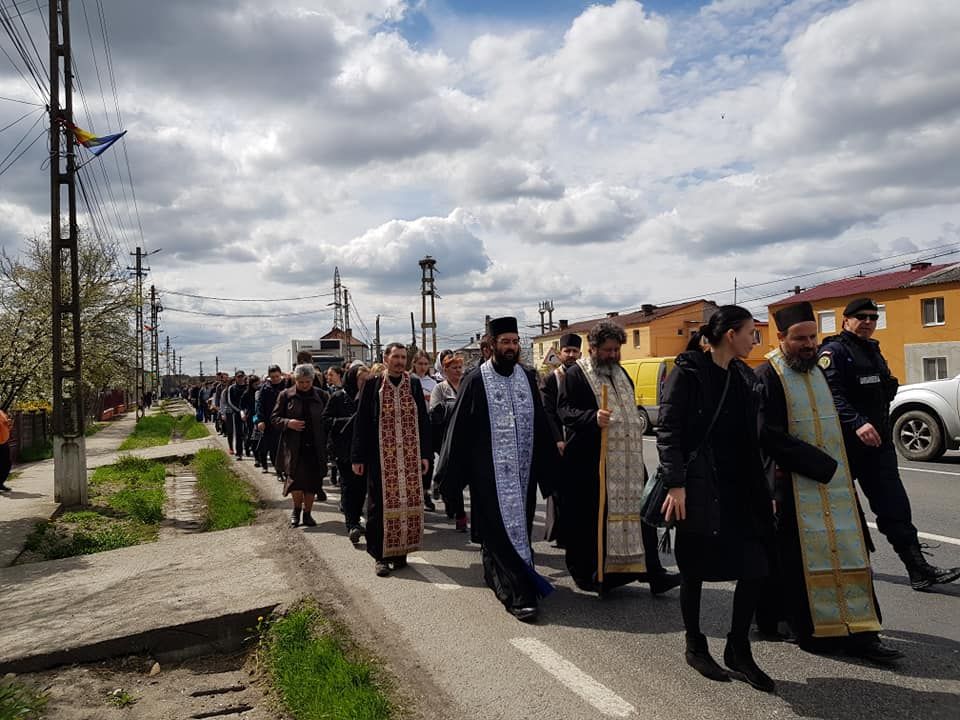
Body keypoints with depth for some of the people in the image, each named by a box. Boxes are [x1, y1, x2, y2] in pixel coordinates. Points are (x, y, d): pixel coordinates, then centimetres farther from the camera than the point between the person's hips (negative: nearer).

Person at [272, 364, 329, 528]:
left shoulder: (321, 396, 5)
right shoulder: (286, 395, 2)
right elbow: (274, 418, 5)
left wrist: (326, 443, -3)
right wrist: (288, 423, -15)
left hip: (315, 446, 2)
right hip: (294, 446, -1)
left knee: (312, 481, 5)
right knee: (296, 478, -9)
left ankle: (307, 513, 22)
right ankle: (296, 509, 17)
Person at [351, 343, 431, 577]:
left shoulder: (414, 384, 6)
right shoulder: (373, 384, 0)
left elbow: (423, 420, 7)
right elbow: (361, 421, 0)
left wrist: (425, 454, 1)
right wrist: (358, 457, -3)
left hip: (410, 455, 2)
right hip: (381, 455, -2)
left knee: (407, 501, 4)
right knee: (381, 503, 1)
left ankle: (400, 551, 17)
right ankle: (381, 555, 12)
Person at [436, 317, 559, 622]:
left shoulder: (528, 377, 8)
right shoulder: (476, 381, -6)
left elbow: (541, 425, 13)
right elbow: (459, 430, -6)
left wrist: (549, 468, 13)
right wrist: (450, 476, -7)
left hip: (523, 470, 5)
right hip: (491, 472, -5)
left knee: (519, 527, 13)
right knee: (501, 531, -5)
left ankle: (497, 578, 32)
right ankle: (519, 595, -1)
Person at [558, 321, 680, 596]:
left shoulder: (620, 373, 19)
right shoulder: (575, 375, -4)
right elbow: (565, 411, -13)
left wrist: (638, 424, 18)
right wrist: (593, 418, -28)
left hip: (627, 461, 7)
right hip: (590, 462, -7)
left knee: (638, 511, 4)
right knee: (594, 518, -3)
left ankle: (651, 572, 8)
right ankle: (590, 573, 11)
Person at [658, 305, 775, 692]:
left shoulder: (744, 377, 13)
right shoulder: (688, 371, -8)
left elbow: (751, 439, 17)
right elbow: (667, 429, -13)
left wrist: (763, 491, 16)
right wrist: (675, 484, -19)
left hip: (739, 486, 7)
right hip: (699, 486, -6)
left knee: (755, 567, 3)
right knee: (695, 569, 6)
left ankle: (738, 652, 19)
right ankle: (695, 647, 26)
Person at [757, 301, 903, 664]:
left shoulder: (818, 371, 14)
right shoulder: (768, 376, -10)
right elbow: (773, 438, -18)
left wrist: (839, 469, 11)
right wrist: (823, 466, -17)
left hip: (835, 483, 7)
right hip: (795, 487, -7)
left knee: (848, 553, 4)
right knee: (803, 558, 2)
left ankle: (858, 633, 9)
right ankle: (811, 631, 15)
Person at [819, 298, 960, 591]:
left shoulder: (873, 350, 18)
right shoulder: (835, 350, -9)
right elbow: (832, 394, -24)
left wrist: (889, 384, 9)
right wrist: (857, 423, -33)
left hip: (877, 440, 7)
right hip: (847, 443, -7)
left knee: (894, 506, 2)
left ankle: (918, 568, 1)